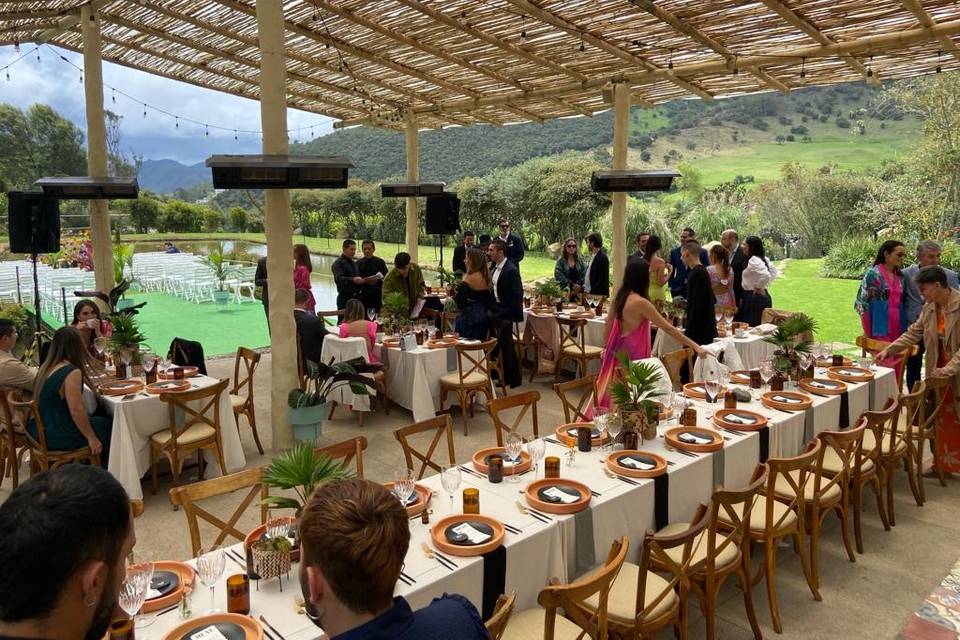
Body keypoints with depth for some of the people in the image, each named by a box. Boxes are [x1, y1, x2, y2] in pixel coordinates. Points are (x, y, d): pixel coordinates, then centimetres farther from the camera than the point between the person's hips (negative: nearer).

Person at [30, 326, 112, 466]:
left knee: (96, 420, 26)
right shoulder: (72, 372, -23)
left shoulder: (46, 366, 3)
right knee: (108, 425, 11)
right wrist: (91, 438, -15)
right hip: (58, 438, -8)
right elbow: (76, 411, -25)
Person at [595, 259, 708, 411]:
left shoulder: (620, 296, 3)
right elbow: (668, 328, -20)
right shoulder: (640, 302, -21)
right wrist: (695, 346, -17)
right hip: (632, 356, -8)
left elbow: (608, 326, 11)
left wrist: (606, 348, 23)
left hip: (618, 353, 8)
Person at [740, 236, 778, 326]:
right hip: (762, 296, 10)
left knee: (751, 327, -9)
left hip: (754, 298, -10)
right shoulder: (762, 258, 12)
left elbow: (766, 275, -30)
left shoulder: (753, 260, -18)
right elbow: (773, 272, 23)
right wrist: (764, 285, 16)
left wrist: (759, 287, -13)